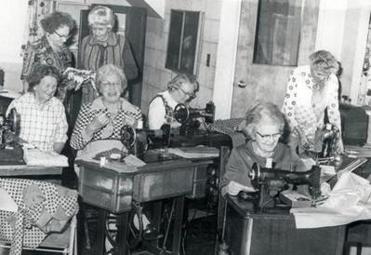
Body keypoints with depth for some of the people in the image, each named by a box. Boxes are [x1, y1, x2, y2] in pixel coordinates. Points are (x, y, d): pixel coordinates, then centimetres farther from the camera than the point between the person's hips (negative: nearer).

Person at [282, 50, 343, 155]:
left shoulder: (332, 80, -12)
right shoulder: (298, 74, -23)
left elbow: (333, 110, -4)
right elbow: (288, 106, -20)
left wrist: (338, 137, -9)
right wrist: (297, 131, -29)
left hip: (314, 129, 3)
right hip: (292, 123, -3)